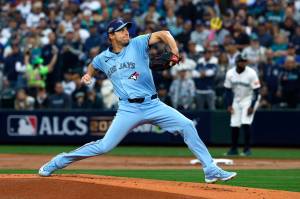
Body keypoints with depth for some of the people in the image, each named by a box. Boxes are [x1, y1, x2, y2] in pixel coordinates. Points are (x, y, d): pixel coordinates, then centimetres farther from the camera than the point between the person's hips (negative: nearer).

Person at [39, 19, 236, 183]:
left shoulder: (138, 44, 0)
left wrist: (175, 51, -26)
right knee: (105, 146, -6)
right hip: (129, 109, 0)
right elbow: (93, 66, 31)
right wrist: (88, 75, 11)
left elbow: (163, 34, -10)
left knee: (187, 126, -15)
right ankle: (57, 162, 8)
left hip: (153, 105, 0)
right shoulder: (103, 58, 8)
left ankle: (211, 170, -10)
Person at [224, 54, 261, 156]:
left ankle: (247, 149, -10)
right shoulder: (230, 73, -7)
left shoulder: (251, 73, -19)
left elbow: (256, 91, -16)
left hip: (249, 99, -4)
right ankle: (233, 149, 13)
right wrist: (229, 105, -4)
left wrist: (252, 106, -21)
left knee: (245, 123, -17)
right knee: (234, 125, 1)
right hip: (236, 100, 4)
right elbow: (228, 90, 3)